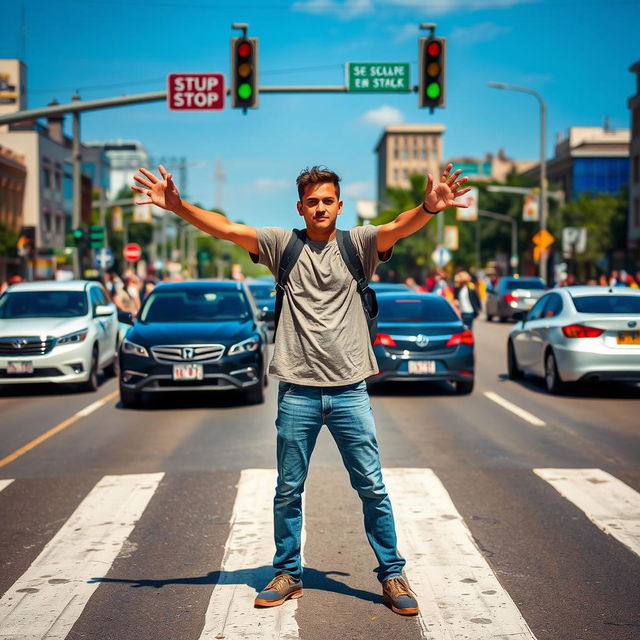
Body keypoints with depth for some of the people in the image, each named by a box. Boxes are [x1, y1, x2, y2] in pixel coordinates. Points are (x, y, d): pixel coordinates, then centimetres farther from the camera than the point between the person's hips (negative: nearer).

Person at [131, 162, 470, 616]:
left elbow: (400, 227, -18)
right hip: (298, 392, 1)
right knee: (288, 491, 10)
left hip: (350, 390, -1)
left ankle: (392, 575, 16)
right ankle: (288, 575, 25)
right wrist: (177, 206, -19)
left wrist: (428, 209, -39)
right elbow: (226, 228, -4)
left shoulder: (358, 244, 1)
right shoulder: (283, 245, 5)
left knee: (372, 488, 4)